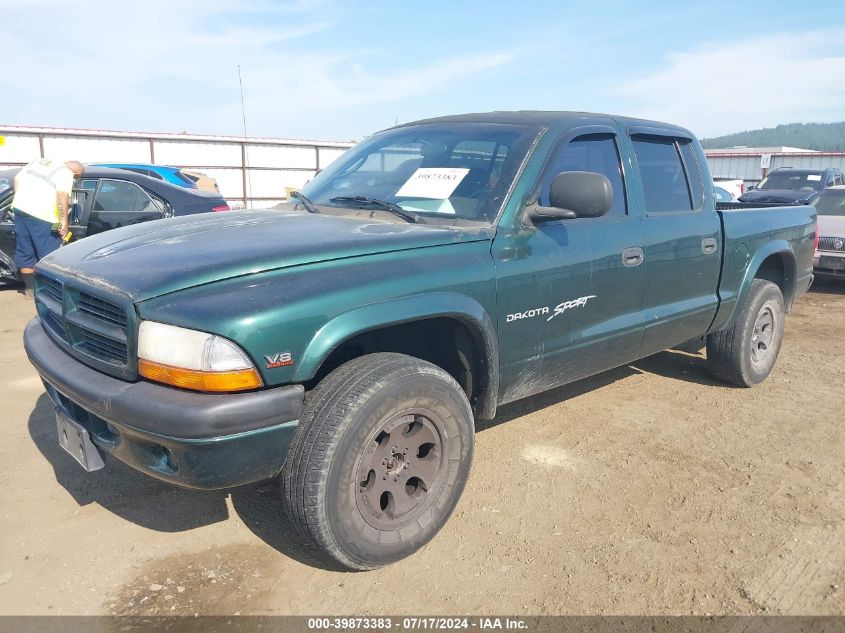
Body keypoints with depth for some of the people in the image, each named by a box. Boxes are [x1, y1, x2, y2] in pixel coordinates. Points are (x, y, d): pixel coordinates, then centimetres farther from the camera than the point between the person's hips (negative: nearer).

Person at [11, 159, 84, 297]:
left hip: (20, 207, 8)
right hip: (42, 215, -7)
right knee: (50, 254, 3)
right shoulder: (66, 174, -3)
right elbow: (62, 195, -18)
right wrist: (64, 221, -18)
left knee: (24, 252, 16)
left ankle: (29, 288, 25)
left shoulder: (41, 161, 20)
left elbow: (17, 178, 20)